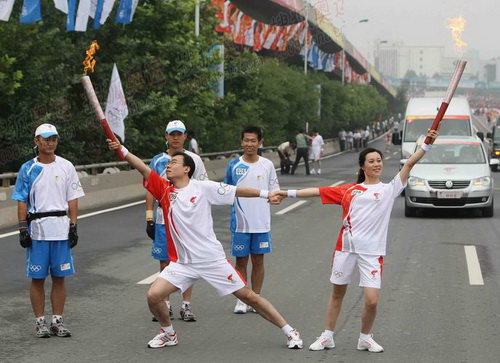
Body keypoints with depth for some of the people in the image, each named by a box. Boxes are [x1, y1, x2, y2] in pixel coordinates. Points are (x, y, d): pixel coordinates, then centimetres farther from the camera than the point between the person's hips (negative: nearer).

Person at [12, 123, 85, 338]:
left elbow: (72, 199, 6)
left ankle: (57, 321, 13)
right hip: (37, 229, -1)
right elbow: (22, 202, 3)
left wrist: (73, 227, 0)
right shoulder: (28, 169, 2)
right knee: (37, 278, 3)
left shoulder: (66, 167, 5)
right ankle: (40, 322, 11)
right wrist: (22, 229, -5)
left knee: (59, 277, 5)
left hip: (61, 229, 1)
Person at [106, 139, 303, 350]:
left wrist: (265, 194, -4)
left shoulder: (204, 188, -5)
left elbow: (236, 191, -1)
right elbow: (143, 169, -9)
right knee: (153, 295, -12)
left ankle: (289, 331, 12)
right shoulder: (164, 190, 2)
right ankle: (168, 334, 16)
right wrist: (122, 150, -21)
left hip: (212, 259, -3)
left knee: (248, 296, 0)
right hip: (182, 263, 3)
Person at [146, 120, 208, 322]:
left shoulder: (194, 159, 3)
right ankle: (166, 305, 14)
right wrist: (149, 217, 1)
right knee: (164, 262, 4)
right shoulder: (158, 161, 5)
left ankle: (186, 306, 9)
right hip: (163, 220, 1)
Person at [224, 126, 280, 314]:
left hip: (261, 222, 1)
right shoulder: (233, 165, 0)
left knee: (258, 260, 8)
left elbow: (274, 192, 7)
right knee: (241, 261, 6)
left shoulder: (267, 165, 2)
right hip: (240, 223, -1)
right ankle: (241, 301, 15)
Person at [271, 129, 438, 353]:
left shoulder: (389, 189, 6)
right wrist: (288, 193, 8)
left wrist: (427, 144, -12)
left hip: (372, 251, -2)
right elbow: (318, 191, 12)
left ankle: (365, 338, 15)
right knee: (337, 293, 13)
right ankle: (327, 337, 26)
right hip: (346, 246, 2)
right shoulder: (349, 190, 11)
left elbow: (409, 163, -2)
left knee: (372, 300, -9)